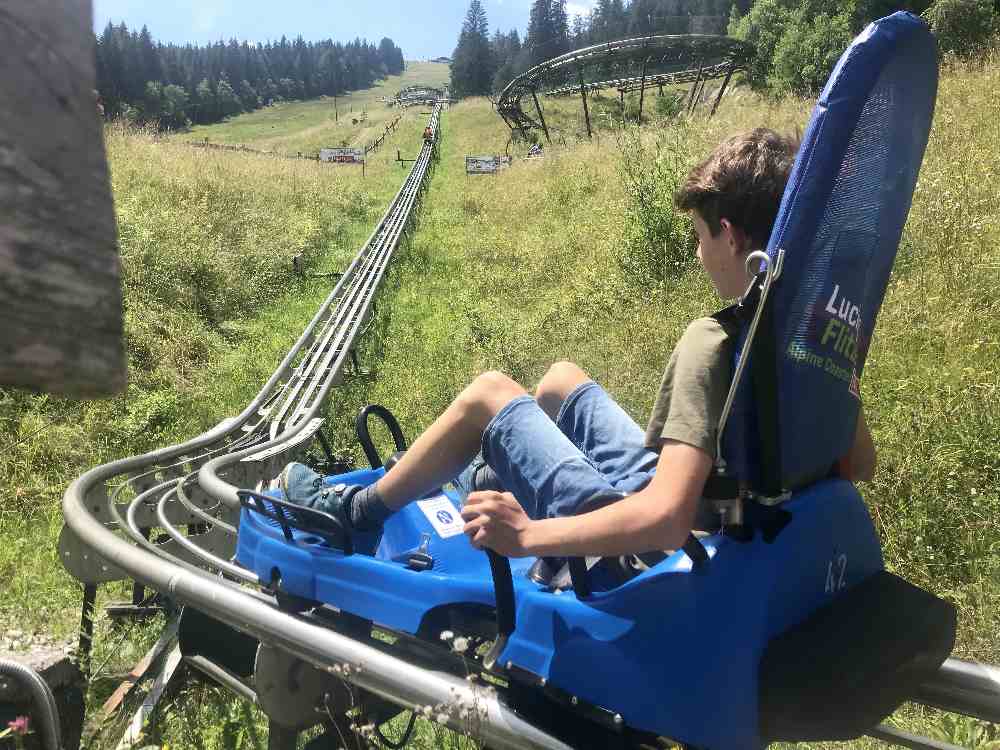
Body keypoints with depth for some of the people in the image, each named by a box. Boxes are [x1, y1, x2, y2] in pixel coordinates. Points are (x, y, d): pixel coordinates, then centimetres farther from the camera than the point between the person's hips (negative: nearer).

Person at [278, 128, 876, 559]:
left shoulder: (713, 342, -29)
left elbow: (666, 520, -37)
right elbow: (861, 464, 6)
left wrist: (527, 537, -29)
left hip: (641, 545, -7)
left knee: (489, 393, 2)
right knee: (561, 377, 18)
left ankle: (358, 511, 20)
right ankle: (491, 476, 44)